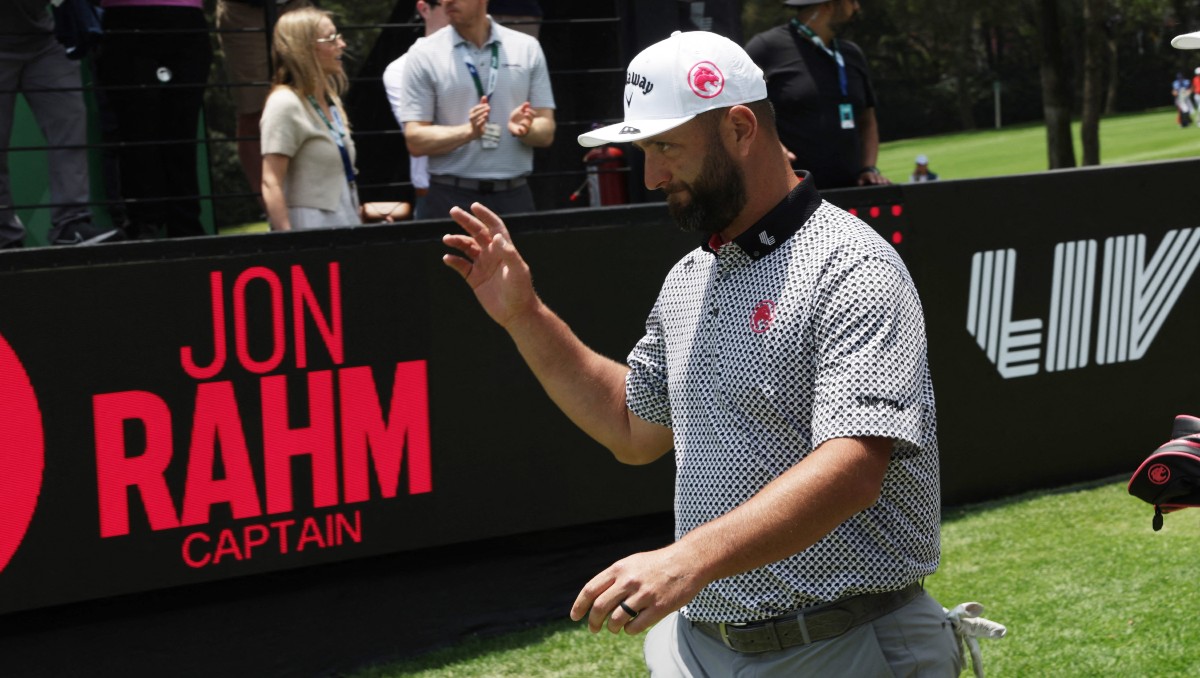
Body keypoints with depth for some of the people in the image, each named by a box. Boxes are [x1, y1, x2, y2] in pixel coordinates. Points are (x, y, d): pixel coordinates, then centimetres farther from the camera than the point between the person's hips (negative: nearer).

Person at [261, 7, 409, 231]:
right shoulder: (285, 104, -14)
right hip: (309, 228, -8)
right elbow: (271, 184, -19)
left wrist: (360, 210, 14)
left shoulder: (330, 100, 12)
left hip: (343, 225, 8)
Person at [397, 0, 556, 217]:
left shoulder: (527, 48, 7)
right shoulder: (424, 55, 1)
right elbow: (416, 140, -4)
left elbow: (546, 132, 6)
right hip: (451, 197, -2)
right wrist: (468, 131, -19)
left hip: (514, 195, 2)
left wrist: (523, 130, -16)